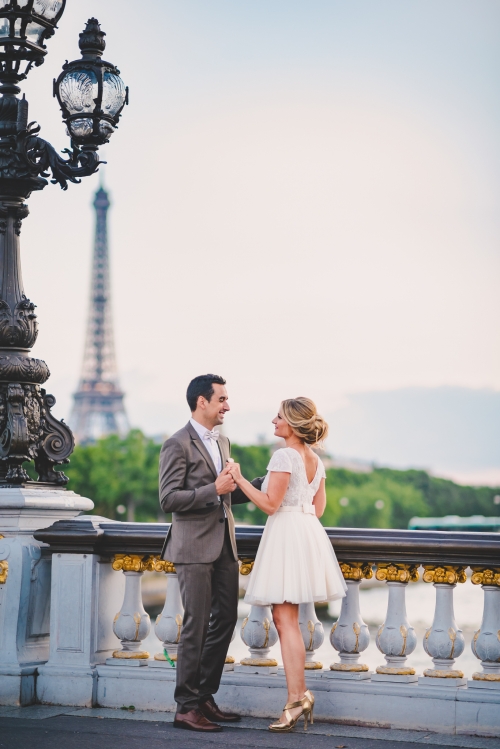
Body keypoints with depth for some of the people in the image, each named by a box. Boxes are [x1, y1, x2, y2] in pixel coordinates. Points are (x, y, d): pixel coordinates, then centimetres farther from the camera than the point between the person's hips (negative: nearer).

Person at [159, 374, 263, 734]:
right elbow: (168, 499, -16)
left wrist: (263, 483, 9)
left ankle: (205, 697, 22)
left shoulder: (223, 441, 16)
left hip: (225, 546, 8)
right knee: (196, 626, -5)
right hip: (195, 548, -8)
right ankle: (186, 707, 4)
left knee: (225, 620, 11)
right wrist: (214, 490, -21)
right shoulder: (178, 445, -10)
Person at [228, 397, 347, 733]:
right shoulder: (316, 460, 13)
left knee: (286, 620, -7)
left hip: (286, 533, -9)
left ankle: (296, 699, -8)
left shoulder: (284, 456, -14)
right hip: (310, 533, 9)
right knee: (286, 620, 14)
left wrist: (240, 480, -11)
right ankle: (300, 693, 15)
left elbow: (270, 503, -16)